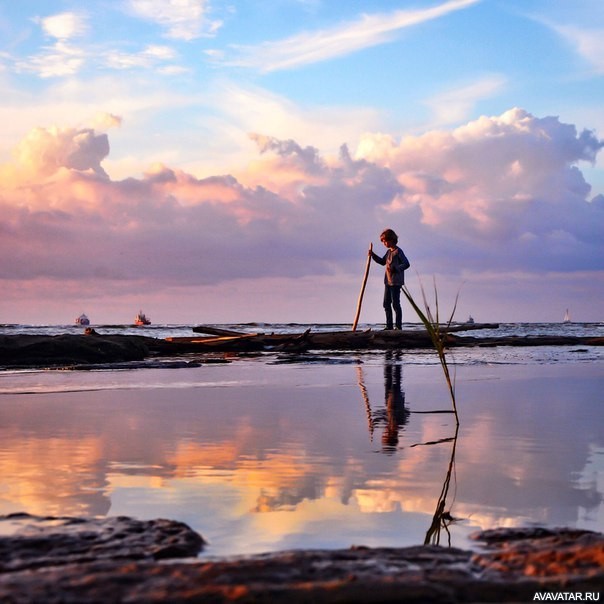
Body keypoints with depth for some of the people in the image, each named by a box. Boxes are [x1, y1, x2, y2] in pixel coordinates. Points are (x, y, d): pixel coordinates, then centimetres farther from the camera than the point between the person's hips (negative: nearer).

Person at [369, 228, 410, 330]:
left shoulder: (398, 251, -11)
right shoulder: (389, 252, 15)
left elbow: (406, 264, -18)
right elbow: (382, 262, 30)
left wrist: (395, 269, -24)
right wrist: (373, 255, 19)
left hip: (396, 282, -9)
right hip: (388, 281, 9)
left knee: (395, 304, -6)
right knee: (386, 304, 10)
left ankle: (398, 326, 0)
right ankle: (389, 325, 16)